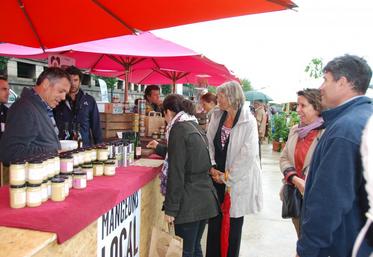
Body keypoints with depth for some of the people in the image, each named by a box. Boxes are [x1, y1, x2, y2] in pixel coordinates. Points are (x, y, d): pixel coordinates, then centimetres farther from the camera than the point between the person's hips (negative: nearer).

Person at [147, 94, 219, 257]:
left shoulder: (178, 129, -12)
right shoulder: (195, 127, 14)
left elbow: (176, 172, -17)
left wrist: (170, 208, -13)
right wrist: (159, 148, 42)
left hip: (190, 202, -8)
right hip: (205, 198, 8)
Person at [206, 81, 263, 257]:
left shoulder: (248, 122, -14)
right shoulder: (216, 116, 3)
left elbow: (248, 155, -16)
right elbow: (209, 144, 5)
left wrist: (227, 177, -12)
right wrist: (212, 168, -6)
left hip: (237, 181, -4)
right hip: (216, 177, 4)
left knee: (233, 222, 12)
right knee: (214, 220, 13)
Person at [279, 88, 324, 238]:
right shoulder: (294, 130, 5)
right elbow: (284, 158, 5)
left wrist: (307, 186, -18)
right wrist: (295, 179, -11)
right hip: (295, 195, 6)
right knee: (302, 239, 22)